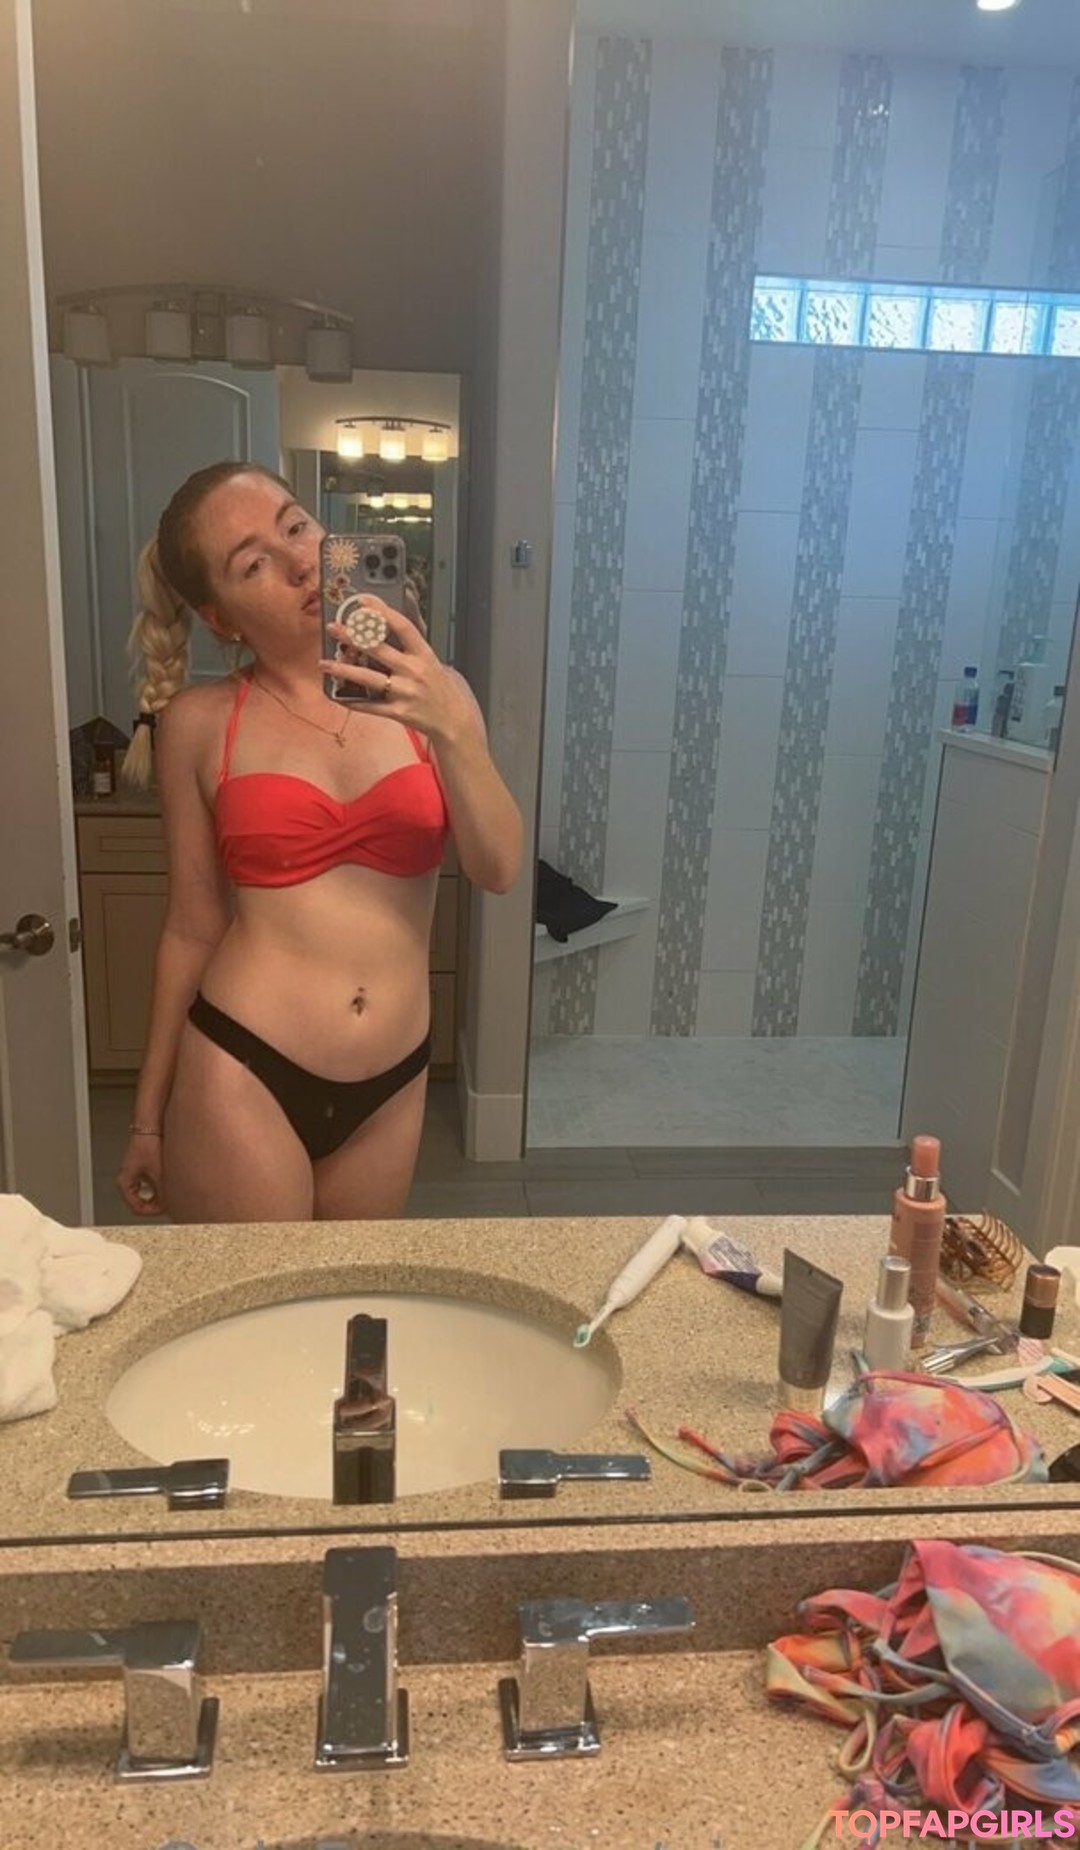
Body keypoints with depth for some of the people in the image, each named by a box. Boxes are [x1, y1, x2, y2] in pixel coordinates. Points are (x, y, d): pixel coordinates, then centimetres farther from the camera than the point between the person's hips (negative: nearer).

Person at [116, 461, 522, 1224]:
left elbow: (500, 868, -7)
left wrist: (451, 729, -23)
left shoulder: (429, 692, 2)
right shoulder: (200, 723, -4)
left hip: (391, 1087, 3)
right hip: (241, 1077, -3)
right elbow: (193, 928, 2)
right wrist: (149, 1118, 8)